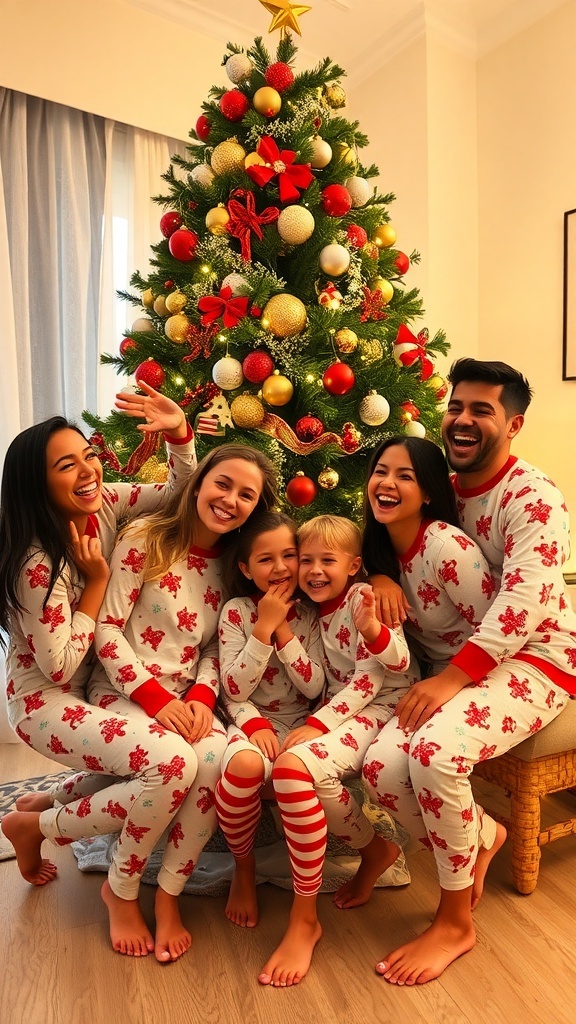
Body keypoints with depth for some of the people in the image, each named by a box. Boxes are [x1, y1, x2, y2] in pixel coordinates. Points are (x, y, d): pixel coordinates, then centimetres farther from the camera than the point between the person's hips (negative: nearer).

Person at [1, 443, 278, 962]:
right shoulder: (145, 538, -8)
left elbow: (216, 648, 9)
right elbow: (107, 629, -10)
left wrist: (202, 695, -10)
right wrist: (155, 696, -17)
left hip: (185, 703, 4)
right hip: (122, 696, -3)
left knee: (219, 762, -28)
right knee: (173, 762, -32)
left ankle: (167, 896, -2)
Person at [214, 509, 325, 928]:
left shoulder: (312, 613, 2)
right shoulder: (236, 612, -2)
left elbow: (314, 687, -6)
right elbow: (234, 691, -9)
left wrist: (282, 629, -15)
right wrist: (265, 626, -19)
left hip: (300, 723, 1)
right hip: (252, 721, -1)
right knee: (244, 764, -38)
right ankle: (243, 869, -4)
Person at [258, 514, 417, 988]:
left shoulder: (362, 596, -8)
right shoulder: (317, 611, 14)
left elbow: (395, 666, -13)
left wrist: (372, 629, -32)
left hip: (386, 708, -8)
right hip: (342, 713, 8)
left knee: (294, 765, -30)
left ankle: (304, 918, -12)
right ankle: (376, 849, 8)